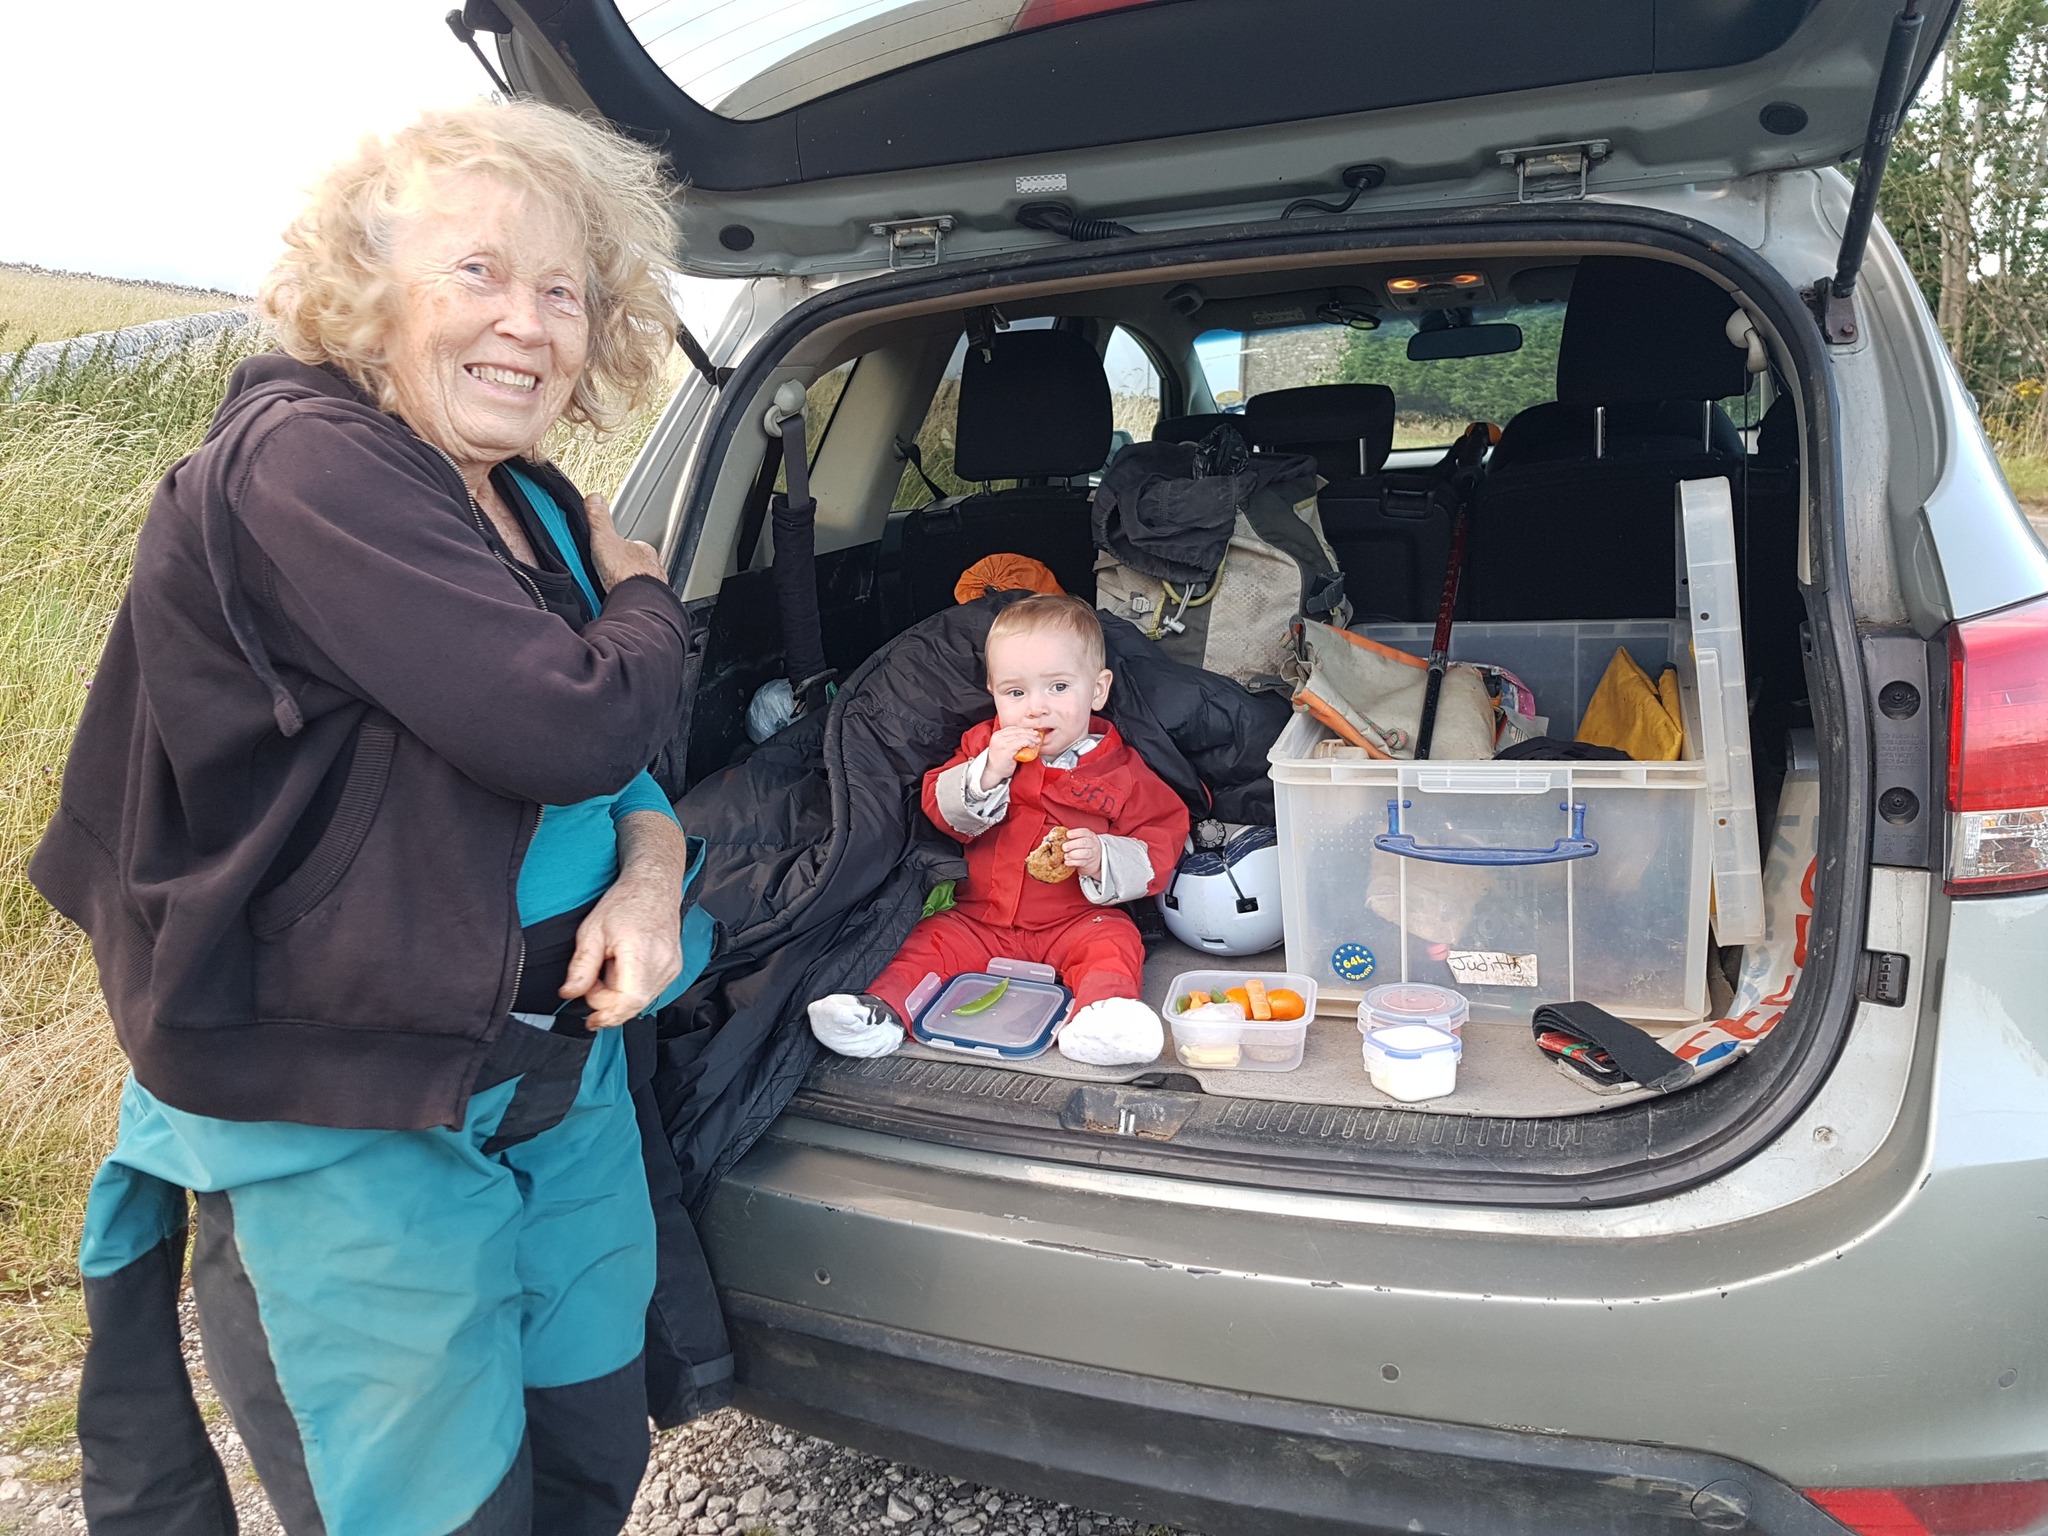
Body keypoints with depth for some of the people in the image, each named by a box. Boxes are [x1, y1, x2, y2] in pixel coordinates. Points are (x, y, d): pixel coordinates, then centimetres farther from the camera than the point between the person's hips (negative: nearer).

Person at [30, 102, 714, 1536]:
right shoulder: (301, 467, -19)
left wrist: (652, 861, -9)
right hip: (348, 1126, -8)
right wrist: (644, 596, -8)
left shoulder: (538, 507, 8)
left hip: (566, 1068, 8)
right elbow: (573, 725, -29)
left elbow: (626, 764, 13)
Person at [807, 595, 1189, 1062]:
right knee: (932, 940, -17)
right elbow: (941, 809, -1)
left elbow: (1162, 842, -3)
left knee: (1114, 942, -28)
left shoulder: (1121, 771, -2)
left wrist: (1103, 858, -22)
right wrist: (986, 774, -19)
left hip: (1077, 921, -2)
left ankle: (1099, 1017, -49)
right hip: (982, 917, 3)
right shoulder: (985, 745, 6)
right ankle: (883, 1011, -27)